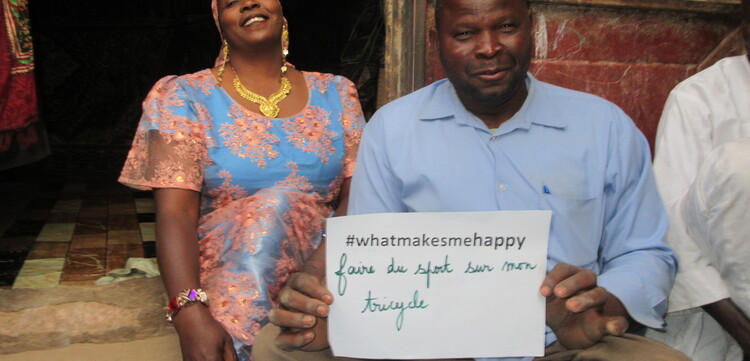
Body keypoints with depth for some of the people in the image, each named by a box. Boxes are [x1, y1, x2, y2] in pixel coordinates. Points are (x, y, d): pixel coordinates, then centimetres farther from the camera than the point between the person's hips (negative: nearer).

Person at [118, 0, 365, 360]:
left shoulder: (335, 94, 10)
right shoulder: (184, 97, 3)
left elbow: (359, 195, -1)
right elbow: (175, 212, -9)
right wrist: (190, 313, -24)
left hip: (317, 259, 3)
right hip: (224, 270, -2)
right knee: (280, 198, -26)